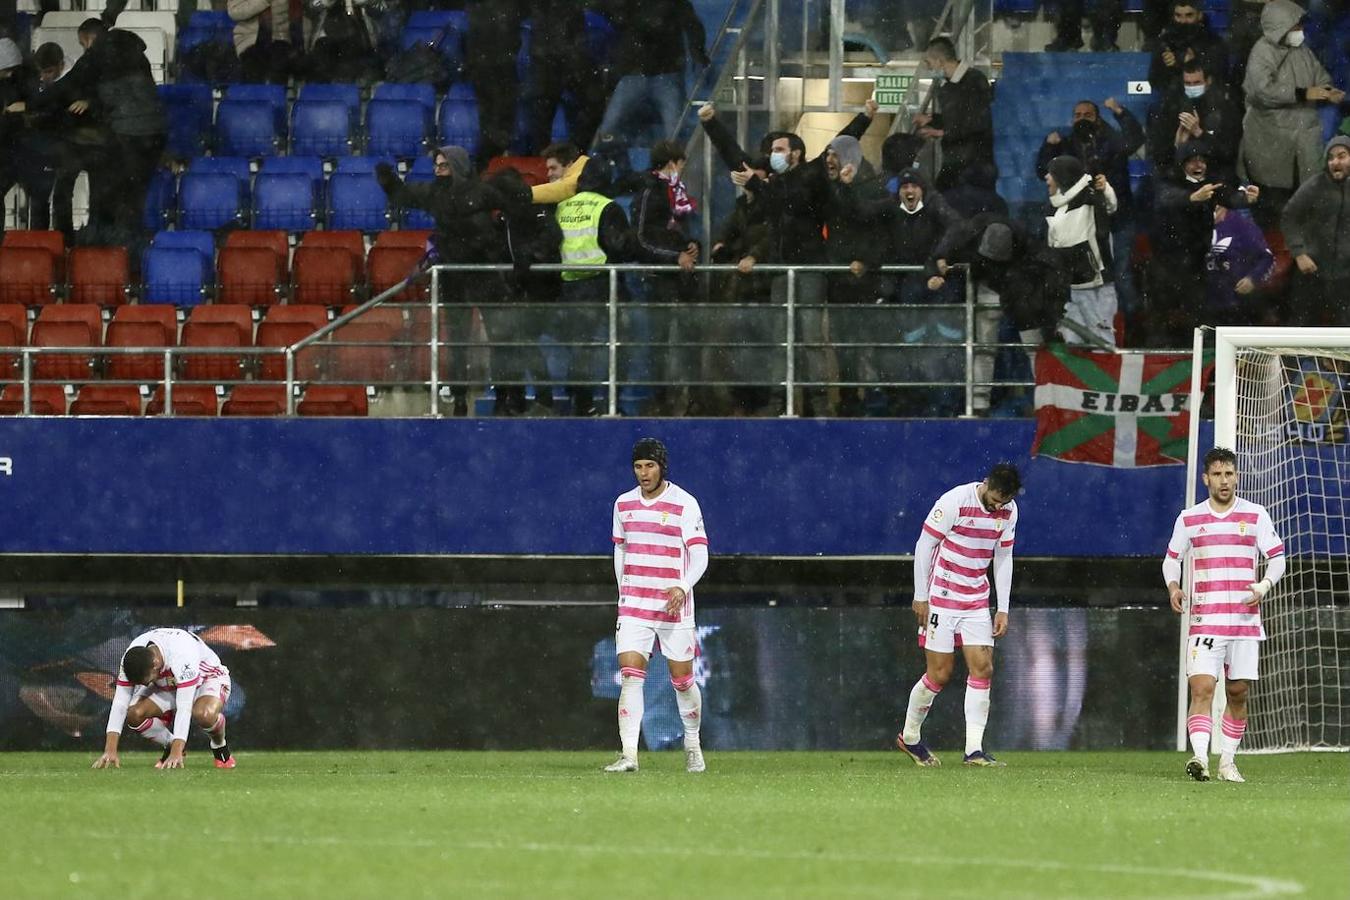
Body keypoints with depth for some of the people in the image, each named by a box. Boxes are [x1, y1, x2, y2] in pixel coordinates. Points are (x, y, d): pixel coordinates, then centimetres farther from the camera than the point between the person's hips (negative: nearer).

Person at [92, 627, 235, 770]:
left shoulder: (182, 657, -41)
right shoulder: (131, 659, -26)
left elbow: (184, 708, -43)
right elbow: (119, 704, -24)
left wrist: (176, 754, -47)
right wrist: (110, 751, -32)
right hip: (166, 687, 5)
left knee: (204, 714, -39)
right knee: (134, 714, -24)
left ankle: (219, 746, -5)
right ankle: (169, 745, 5)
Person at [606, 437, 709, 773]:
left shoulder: (685, 504, -6)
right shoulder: (624, 504, 8)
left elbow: (699, 554, -12)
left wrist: (683, 587, -28)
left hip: (674, 606, -3)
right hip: (634, 606, 3)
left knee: (682, 680, 5)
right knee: (631, 676, -12)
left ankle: (693, 745, 27)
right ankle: (629, 754, -17)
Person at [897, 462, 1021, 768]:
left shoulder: (1008, 511, 3)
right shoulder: (955, 501, -16)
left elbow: (1004, 557, 12)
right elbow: (924, 545, -10)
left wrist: (1003, 609, 8)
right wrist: (921, 596, -9)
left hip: (976, 601, 6)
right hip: (940, 598, -6)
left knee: (982, 668, -6)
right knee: (940, 673, -4)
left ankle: (974, 750, -6)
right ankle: (909, 737, 17)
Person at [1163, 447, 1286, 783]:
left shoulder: (1255, 516, 4)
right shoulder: (1189, 519, 5)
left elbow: (1277, 557, 8)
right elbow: (1172, 558, 18)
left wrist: (1265, 584, -12)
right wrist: (1173, 587, -3)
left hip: (1246, 621, 1)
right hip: (1205, 621, -1)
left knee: (1239, 693, 5)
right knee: (1202, 688, -16)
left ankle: (1227, 760, 16)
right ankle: (1200, 757, -27)